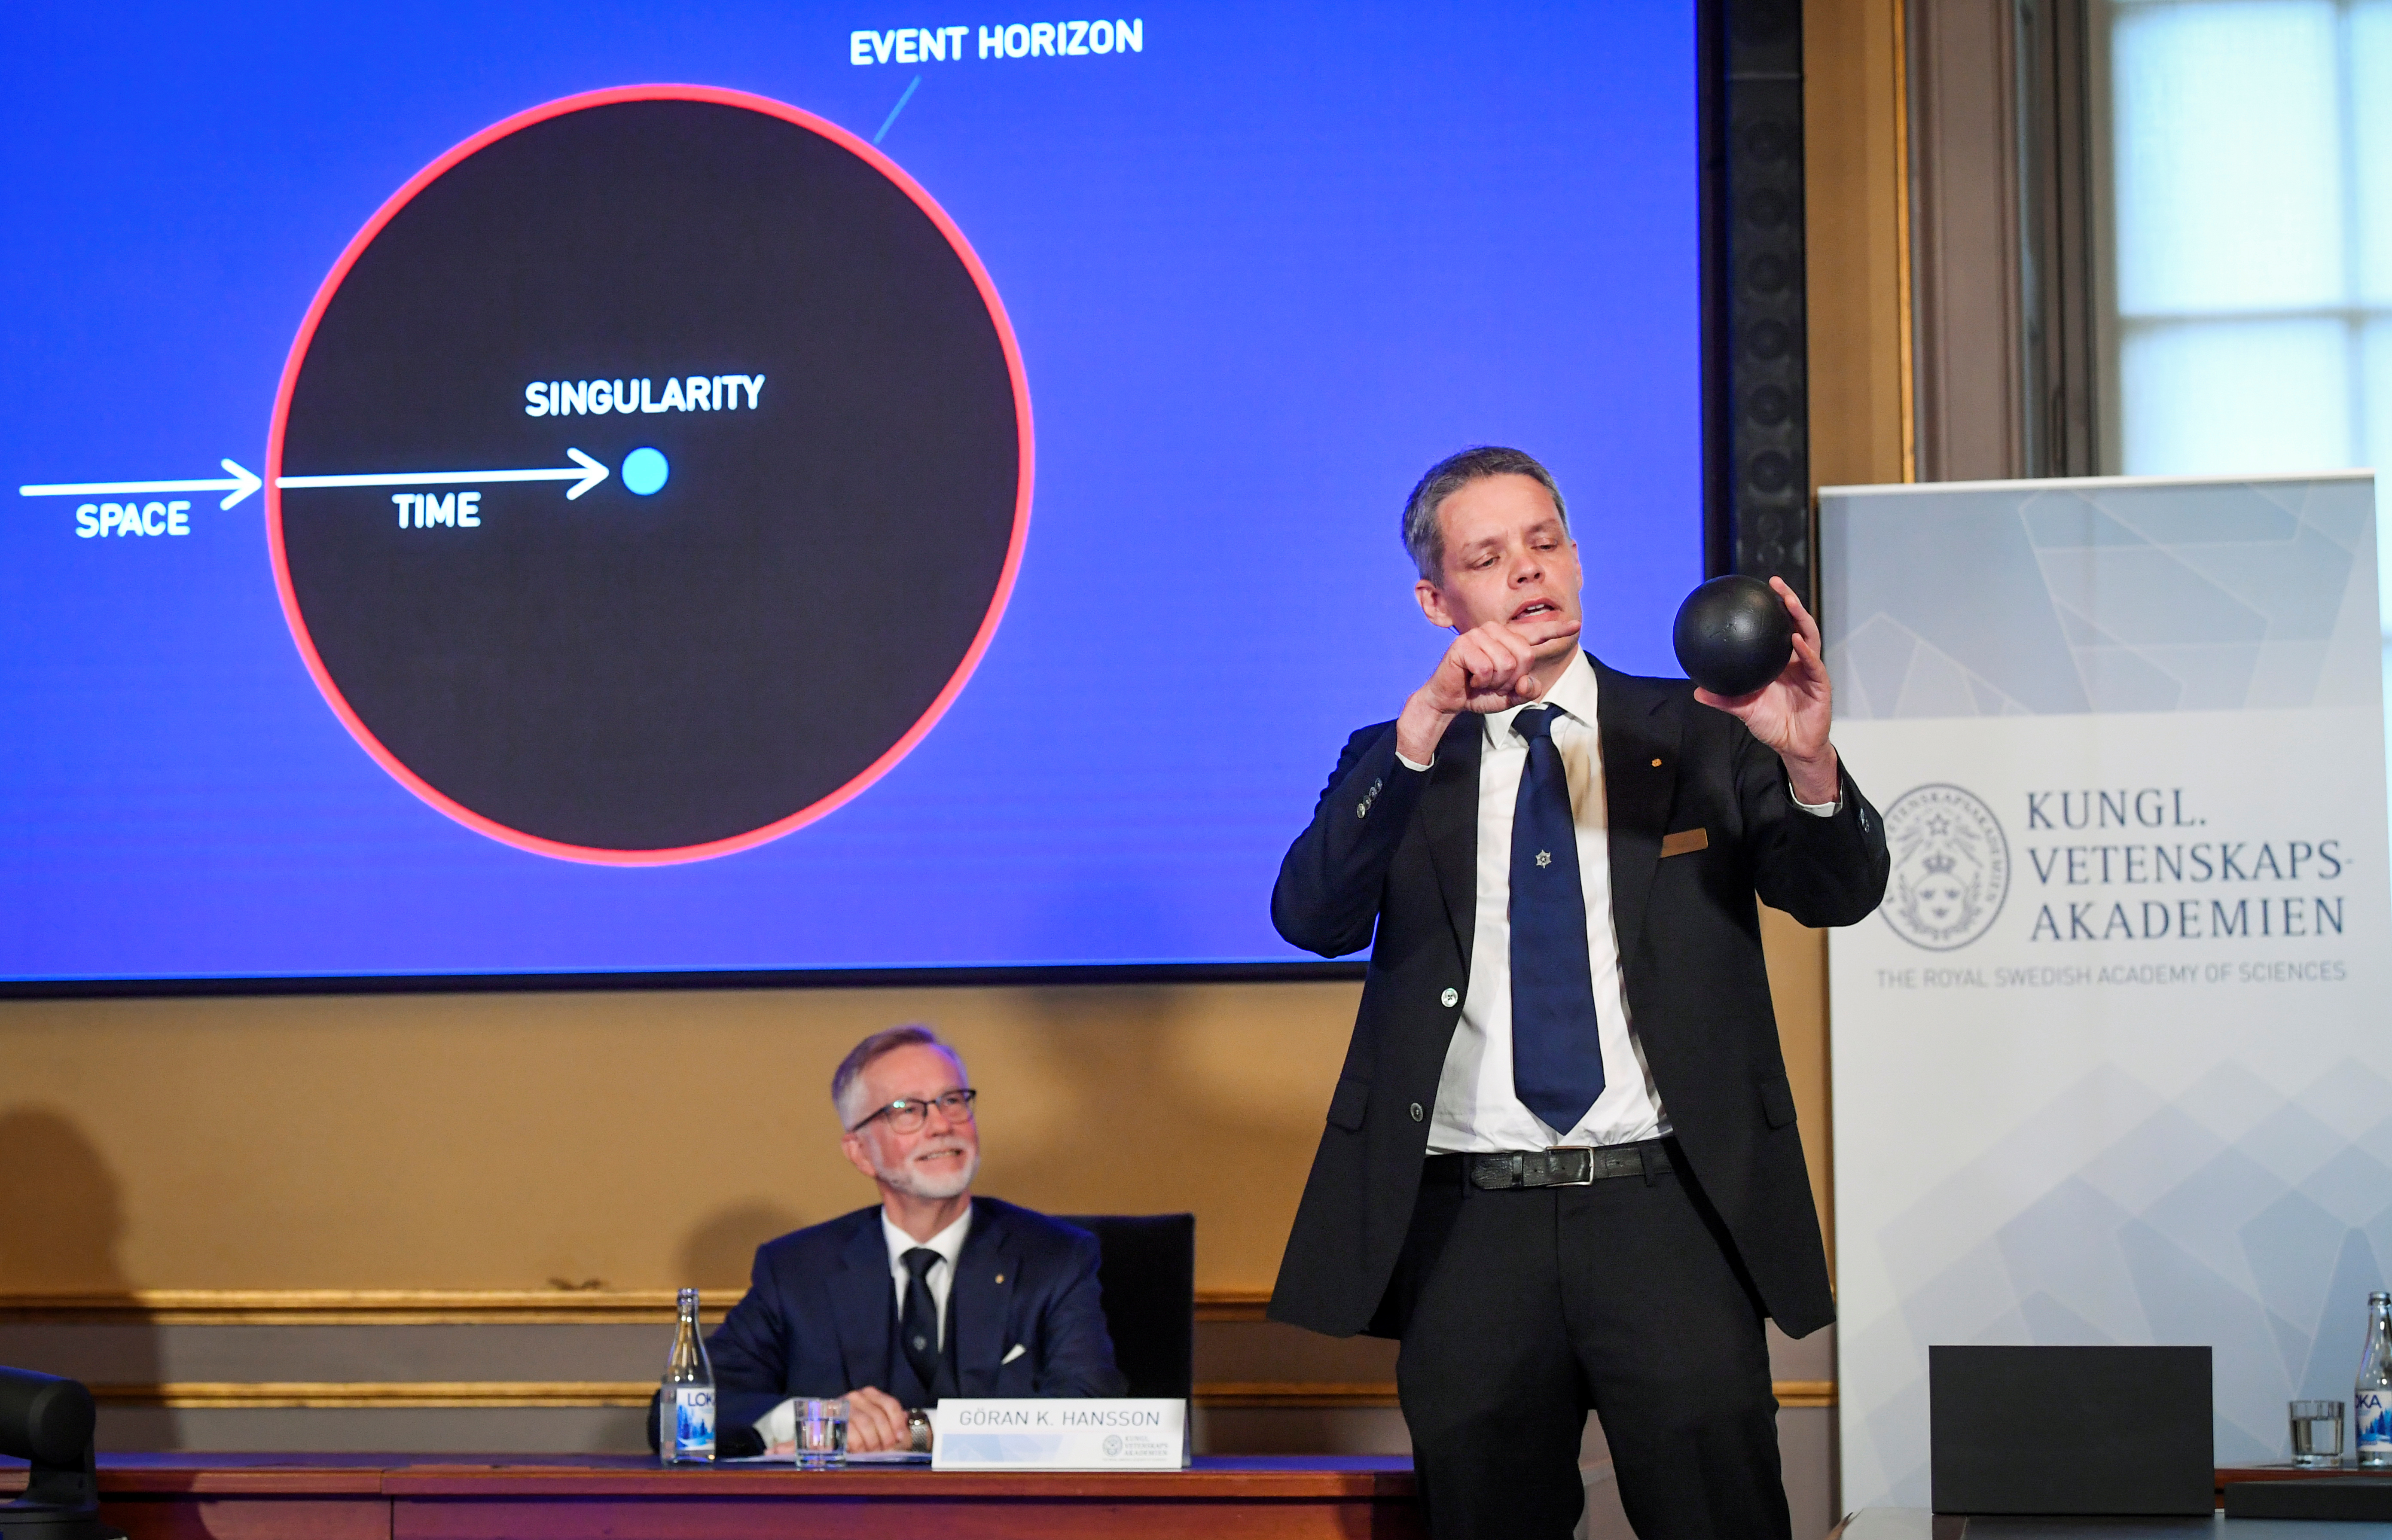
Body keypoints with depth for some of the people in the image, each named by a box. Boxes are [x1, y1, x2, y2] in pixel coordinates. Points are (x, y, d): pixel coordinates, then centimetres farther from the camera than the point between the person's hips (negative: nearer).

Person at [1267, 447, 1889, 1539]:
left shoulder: (1697, 738, 11)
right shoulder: (1396, 764, 11)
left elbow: (1838, 895, -1)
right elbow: (1312, 917, -7)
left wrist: (1808, 763, -24)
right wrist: (1427, 728, -21)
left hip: (1667, 1205, -1)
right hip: (1469, 1222, 1)